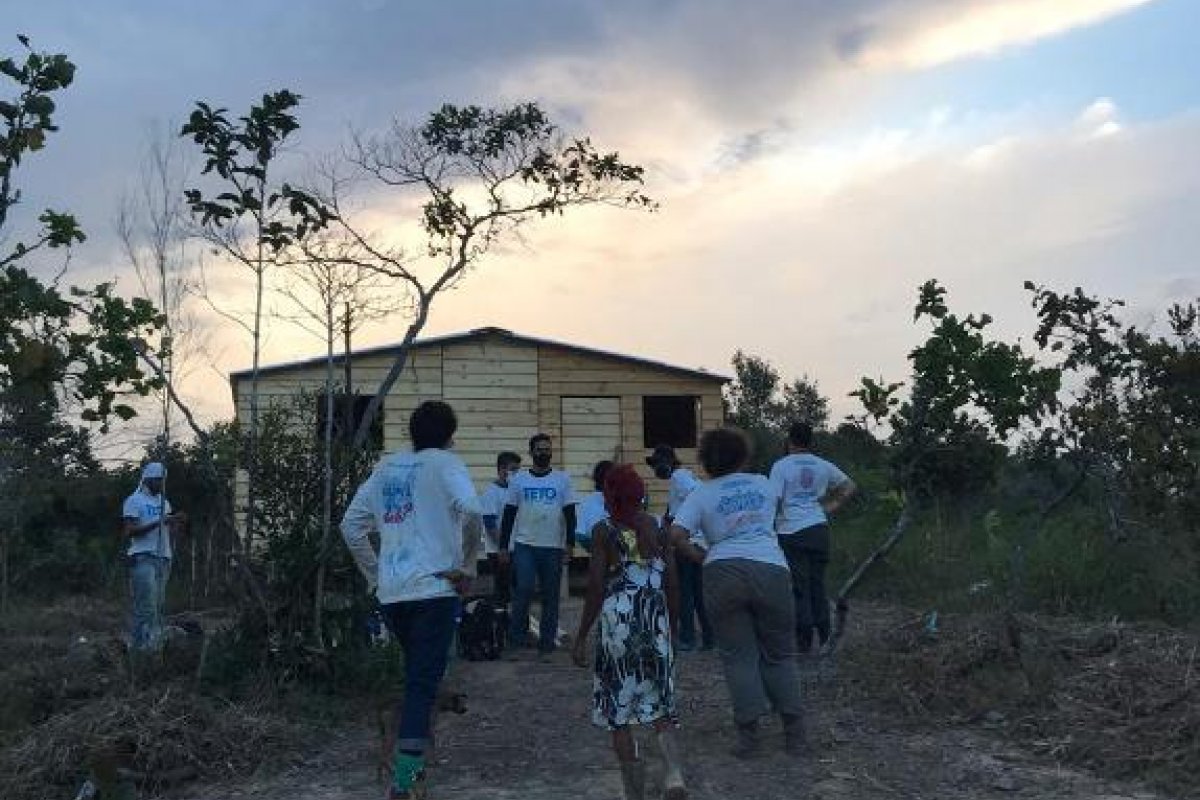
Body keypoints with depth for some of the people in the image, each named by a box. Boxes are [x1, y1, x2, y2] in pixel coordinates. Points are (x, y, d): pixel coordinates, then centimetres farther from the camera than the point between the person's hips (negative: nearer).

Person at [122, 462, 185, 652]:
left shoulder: (164, 502, 20)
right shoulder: (134, 501, -2)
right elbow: (130, 531, -12)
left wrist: (177, 523, -3)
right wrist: (158, 523, -21)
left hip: (163, 557, 7)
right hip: (143, 558, -7)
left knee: (159, 606, 6)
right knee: (145, 606, -11)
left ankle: (154, 645, 11)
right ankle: (139, 645, -8)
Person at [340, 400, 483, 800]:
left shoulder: (386, 467, 15)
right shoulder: (445, 463, -3)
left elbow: (351, 525, 15)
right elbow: (470, 510, -22)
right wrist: (466, 567, -11)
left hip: (391, 592, 6)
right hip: (433, 589, -6)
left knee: (414, 675, 23)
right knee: (423, 683, -2)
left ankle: (408, 758, 31)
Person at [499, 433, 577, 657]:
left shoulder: (562, 479, 4)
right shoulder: (518, 479, 4)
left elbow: (569, 513, 3)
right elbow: (509, 513, 6)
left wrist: (570, 543, -5)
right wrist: (503, 545, 2)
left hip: (553, 546, 1)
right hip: (524, 545, -1)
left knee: (550, 595, 6)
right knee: (524, 589, -12)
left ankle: (547, 641, 15)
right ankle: (517, 635, 5)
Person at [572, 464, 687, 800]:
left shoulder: (604, 530, -5)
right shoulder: (657, 527, 6)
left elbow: (596, 588, -9)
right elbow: (671, 582, 6)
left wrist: (581, 637, -3)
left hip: (618, 625, -3)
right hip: (656, 626, 4)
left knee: (618, 714, 9)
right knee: (659, 708, 13)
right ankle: (674, 772, -9)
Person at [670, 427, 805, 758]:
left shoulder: (701, 494, 7)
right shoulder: (764, 483, 16)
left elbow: (676, 534, -5)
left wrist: (700, 555, 9)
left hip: (724, 572, -2)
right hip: (771, 569, 2)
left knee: (739, 656, 6)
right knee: (779, 655, 13)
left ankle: (749, 733, 1)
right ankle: (794, 731, 13)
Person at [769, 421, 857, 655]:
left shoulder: (781, 465, -5)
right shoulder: (823, 466, 10)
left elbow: (773, 500, -12)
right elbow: (849, 487, 18)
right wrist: (830, 508, 15)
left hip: (791, 532, -4)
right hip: (819, 528, 4)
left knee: (799, 587, 1)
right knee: (818, 584, 14)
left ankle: (804, 643, 4)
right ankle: (824, 638, 19)